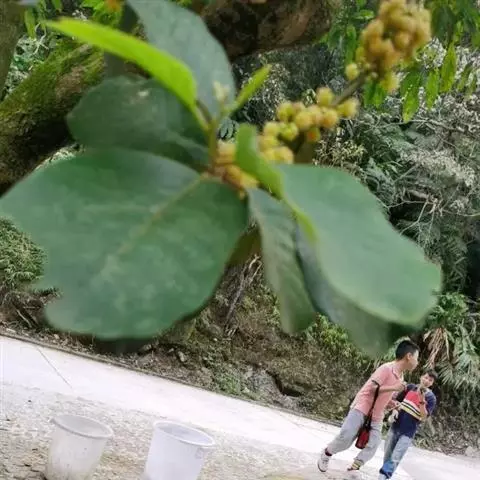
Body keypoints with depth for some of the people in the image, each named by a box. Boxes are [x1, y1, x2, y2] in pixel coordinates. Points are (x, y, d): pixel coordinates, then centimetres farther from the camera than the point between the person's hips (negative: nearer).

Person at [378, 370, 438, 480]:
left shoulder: (431, 397, -8)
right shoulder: (410, 387, 3)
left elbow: (423, 417, -15)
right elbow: (397, 400, 17)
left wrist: (422, 401, -27)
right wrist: (395, 409, -3)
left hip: (408, 432, -4)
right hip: (395, 426, 4)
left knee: (395, 458, -11)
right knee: (387, 456, 11)